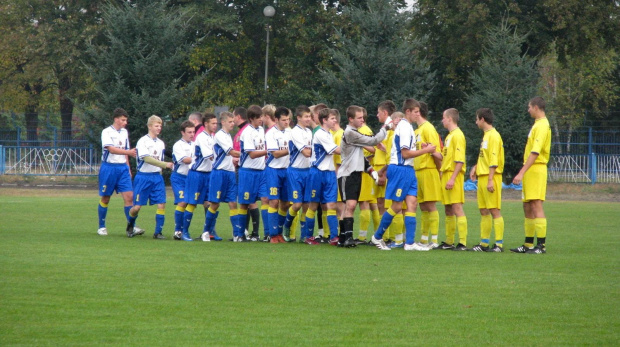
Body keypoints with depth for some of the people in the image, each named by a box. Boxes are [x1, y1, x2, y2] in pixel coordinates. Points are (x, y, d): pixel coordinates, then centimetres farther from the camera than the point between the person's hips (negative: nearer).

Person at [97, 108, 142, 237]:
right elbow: (111, 149, -20)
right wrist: (129, 152, -27)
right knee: (105, 198, 3)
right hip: (109, 167, -5)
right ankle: (102, 227, 16)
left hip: (122, 168, 5)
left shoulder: (124, 132, 13)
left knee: (129, 196, -7)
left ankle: (131, 228, -10)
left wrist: (128, 168, 19)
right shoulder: (107, 132, -8)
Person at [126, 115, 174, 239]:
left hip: (157, 177, 5)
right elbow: (147, 159, -20)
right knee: (137, 207, -3)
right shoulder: (143, 141, -9)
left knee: (161, 204, -7)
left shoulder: (161, 143, 12)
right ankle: (130, 224, 26)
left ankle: (158, 232, -1)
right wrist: (165, 164, -28)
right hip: (143, 176, -5)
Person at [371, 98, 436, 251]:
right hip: (400, 169, -9)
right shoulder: (404, 127, -14)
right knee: (397, 206, -3)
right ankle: (377, 237, 12)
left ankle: (410, 242, -3)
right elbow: (405, 153, -17)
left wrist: (421, 148, 6)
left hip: (407, 170, 9)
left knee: (412, 203, 0)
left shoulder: (406, 126, 17)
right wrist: (426, 150, -13)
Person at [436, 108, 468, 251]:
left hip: (453, 175, -10)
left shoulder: (458, 135, -11)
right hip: (446, 174, 10)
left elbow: (459, 160, -18)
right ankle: (449, 242, 16)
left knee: (457, 208, -11)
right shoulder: (449, 136, 19)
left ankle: (462, 243, -13)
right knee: (448, 210, 11)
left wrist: (452, 179, -23)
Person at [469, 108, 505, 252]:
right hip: (482, 177, 10)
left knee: (494, 210, -9)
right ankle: (484, 244, 14)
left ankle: (499, 244, -10)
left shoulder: (493, 136, -12)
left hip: (490, 178, -10)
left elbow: (494, 160, -18)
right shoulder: (486, 135, 18)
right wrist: (476, 167, 11)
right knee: (483, 212, 10)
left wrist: (490, 180, -22)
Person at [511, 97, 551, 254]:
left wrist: (522, 173, -24)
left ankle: (541, 245, -12)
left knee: (536, 206, -11)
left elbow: (535, 153, -22)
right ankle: (528, 244, 17)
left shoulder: (542, 126, -14)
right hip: (531, 170, 10)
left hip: (536, 169, -10)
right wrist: (523, 172, 22)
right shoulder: (538, 124, 17)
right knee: (527, 207, 12)